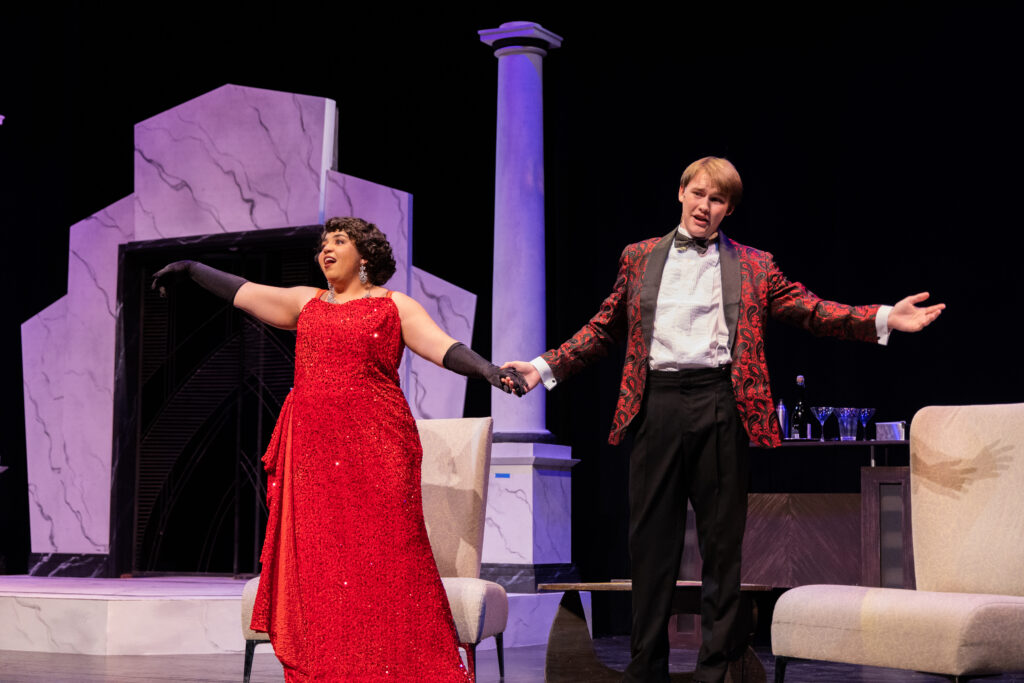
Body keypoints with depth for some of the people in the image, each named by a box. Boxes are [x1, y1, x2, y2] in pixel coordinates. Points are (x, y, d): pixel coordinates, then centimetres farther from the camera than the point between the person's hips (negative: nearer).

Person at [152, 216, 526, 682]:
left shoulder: (394, 306, 8)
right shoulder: (307, 302, 20)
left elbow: (443, 347, -4)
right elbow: (242, 292, 27)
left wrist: (491, 372, -20)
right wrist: (189, 269, 34)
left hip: (373, 450, -4)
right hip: (311, 452, 4)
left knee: (379, 564, -8)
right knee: (316, 565, 1)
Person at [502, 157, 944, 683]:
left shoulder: (753, 266, 11)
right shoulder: (639, 258, 16)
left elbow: (807, 309, 3)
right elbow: (605, 329, 19)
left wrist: (883, 319, -10)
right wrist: (545, 367, 12)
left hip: (720, 406, -1)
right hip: (656, 403, 1)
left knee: (722, 542, 3)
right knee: (651, 540, 4)